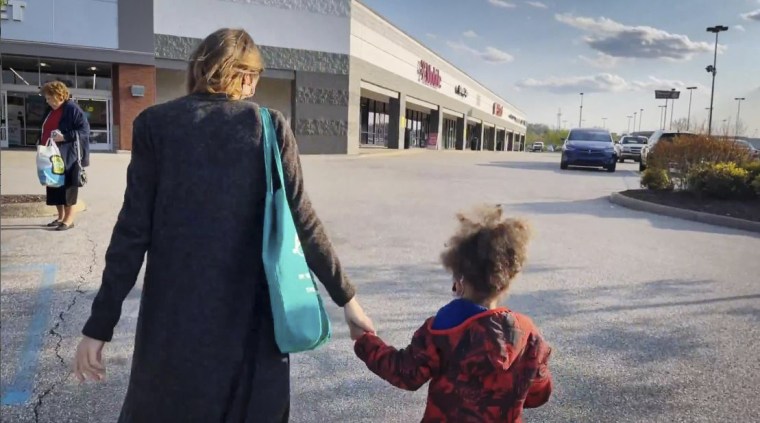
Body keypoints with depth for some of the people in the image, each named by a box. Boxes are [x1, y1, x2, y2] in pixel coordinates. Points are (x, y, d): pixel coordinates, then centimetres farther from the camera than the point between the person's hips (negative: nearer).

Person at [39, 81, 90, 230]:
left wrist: (64, 137, -23)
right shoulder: (51, 111, 16)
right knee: (55, 186, 11)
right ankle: (61, 217, 21)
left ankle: (69, 219, 2)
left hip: (68, 157, -9)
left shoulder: (73, 109, -10)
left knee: (68, 187, -4)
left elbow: (84, 130, -16)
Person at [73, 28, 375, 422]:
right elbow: (300, 222, -6)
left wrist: (99, 326, 0)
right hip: (251, 315, 0)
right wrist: (346, 297, 2)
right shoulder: (270, 126, -3)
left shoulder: (156, 123, -2)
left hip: (175, 314, 0)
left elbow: (133, 231, -6)